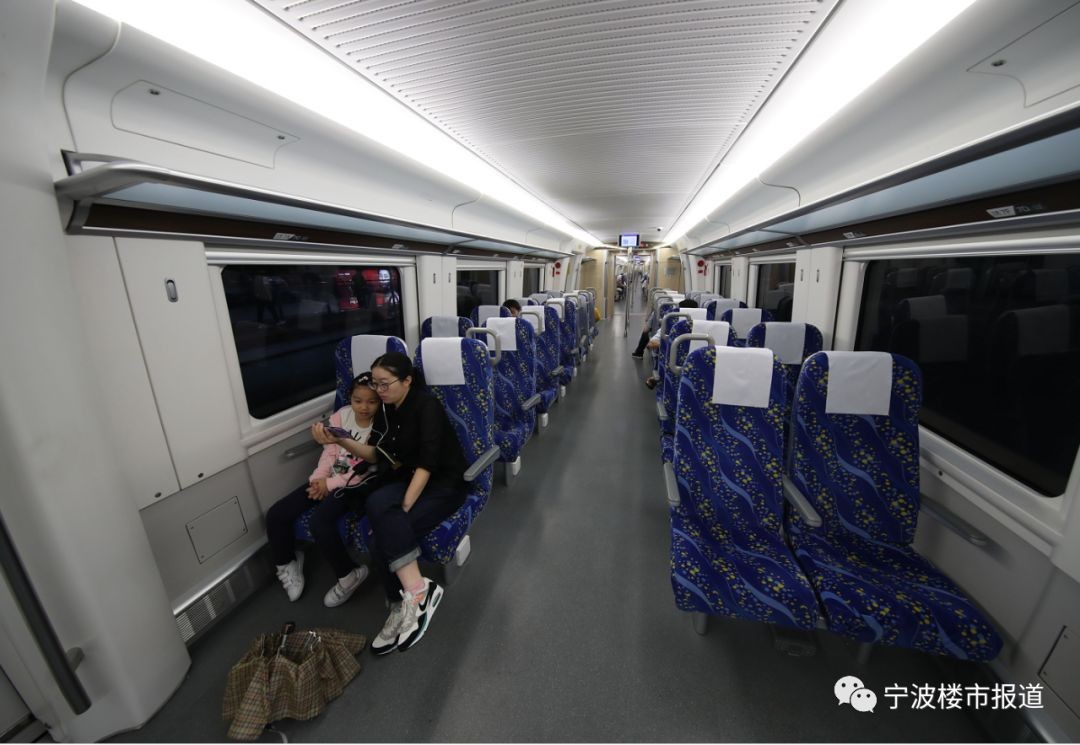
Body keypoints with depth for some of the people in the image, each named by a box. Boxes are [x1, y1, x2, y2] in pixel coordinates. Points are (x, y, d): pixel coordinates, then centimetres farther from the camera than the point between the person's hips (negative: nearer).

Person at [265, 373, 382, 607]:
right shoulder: (341, 414, -1)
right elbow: (330, 451, 2)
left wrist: (331, 484, -17)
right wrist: (319, 478, -13)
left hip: (354, 484, -6)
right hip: (328, 480, 7)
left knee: (320, 521, -31)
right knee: (276, 515, -2)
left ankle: (349, 574, -6)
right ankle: (287, 562, 28)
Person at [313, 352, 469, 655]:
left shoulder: (426, 405, -17)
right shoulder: (389, 408, 6)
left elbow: (428, 463, -24)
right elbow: (380, 455, 8)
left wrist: (402, 509, -28)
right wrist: (341, 440, -5)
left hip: (444, 484, -6)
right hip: (409, 479, 7)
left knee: (387, 538, -26)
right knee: (377, 503, -25)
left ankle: (410, 599, -7)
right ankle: (417, 590, -20)